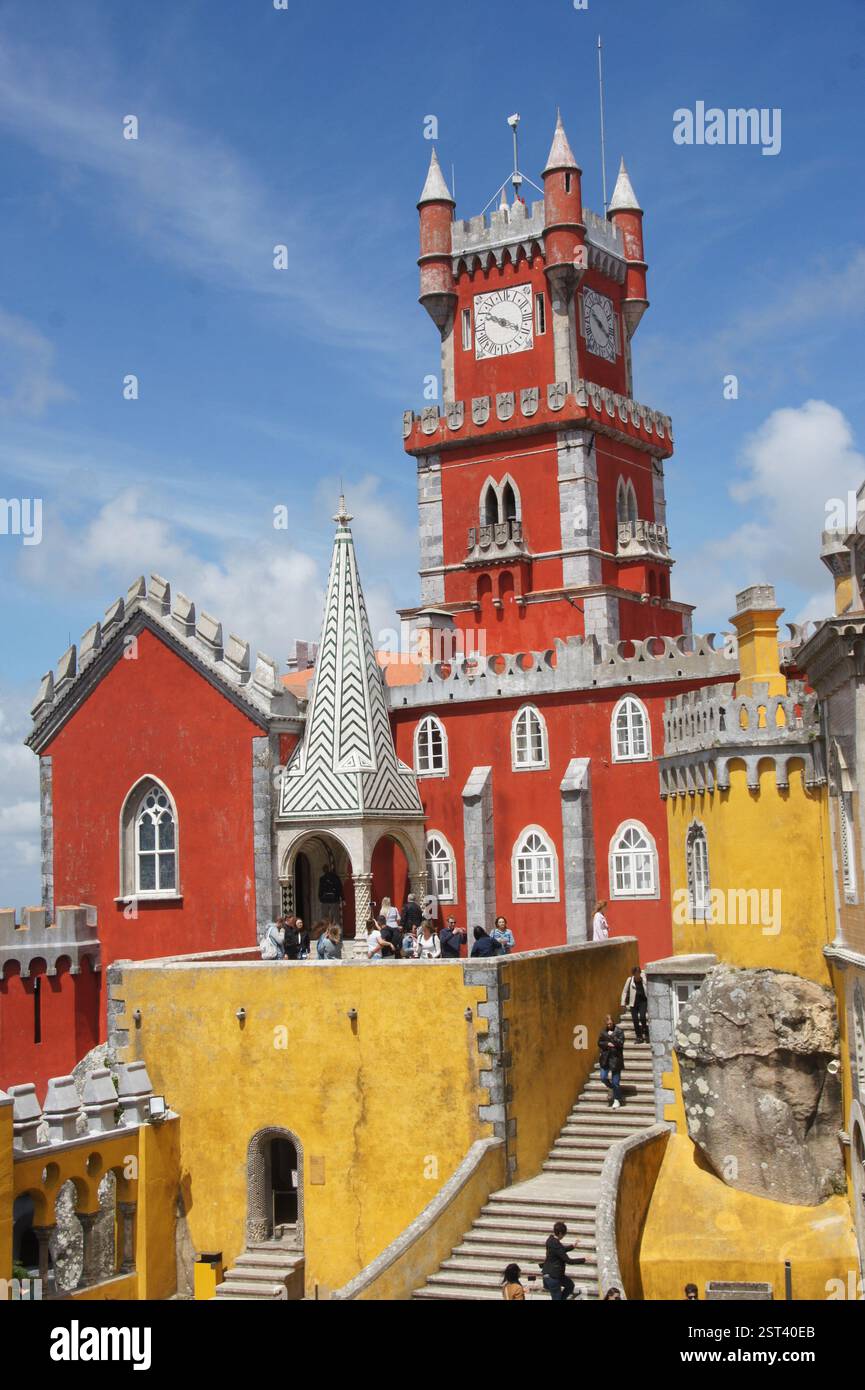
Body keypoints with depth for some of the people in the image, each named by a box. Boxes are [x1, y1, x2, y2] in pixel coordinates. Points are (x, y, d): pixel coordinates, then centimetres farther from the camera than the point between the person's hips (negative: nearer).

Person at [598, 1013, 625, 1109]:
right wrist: (607, 1044, -10)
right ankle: (612, 1088, 27)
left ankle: (617, 1100, 13)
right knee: (603, 1077, -4)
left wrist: (612, 1036, -20)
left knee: (615, 1081, 0)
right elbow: (599, 1043, 7)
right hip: (605, 1058, 4)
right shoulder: (603, 1032, 7)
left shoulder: (619, 1031, -6)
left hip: (616, 1058, -4)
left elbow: (621, 1043, -15)